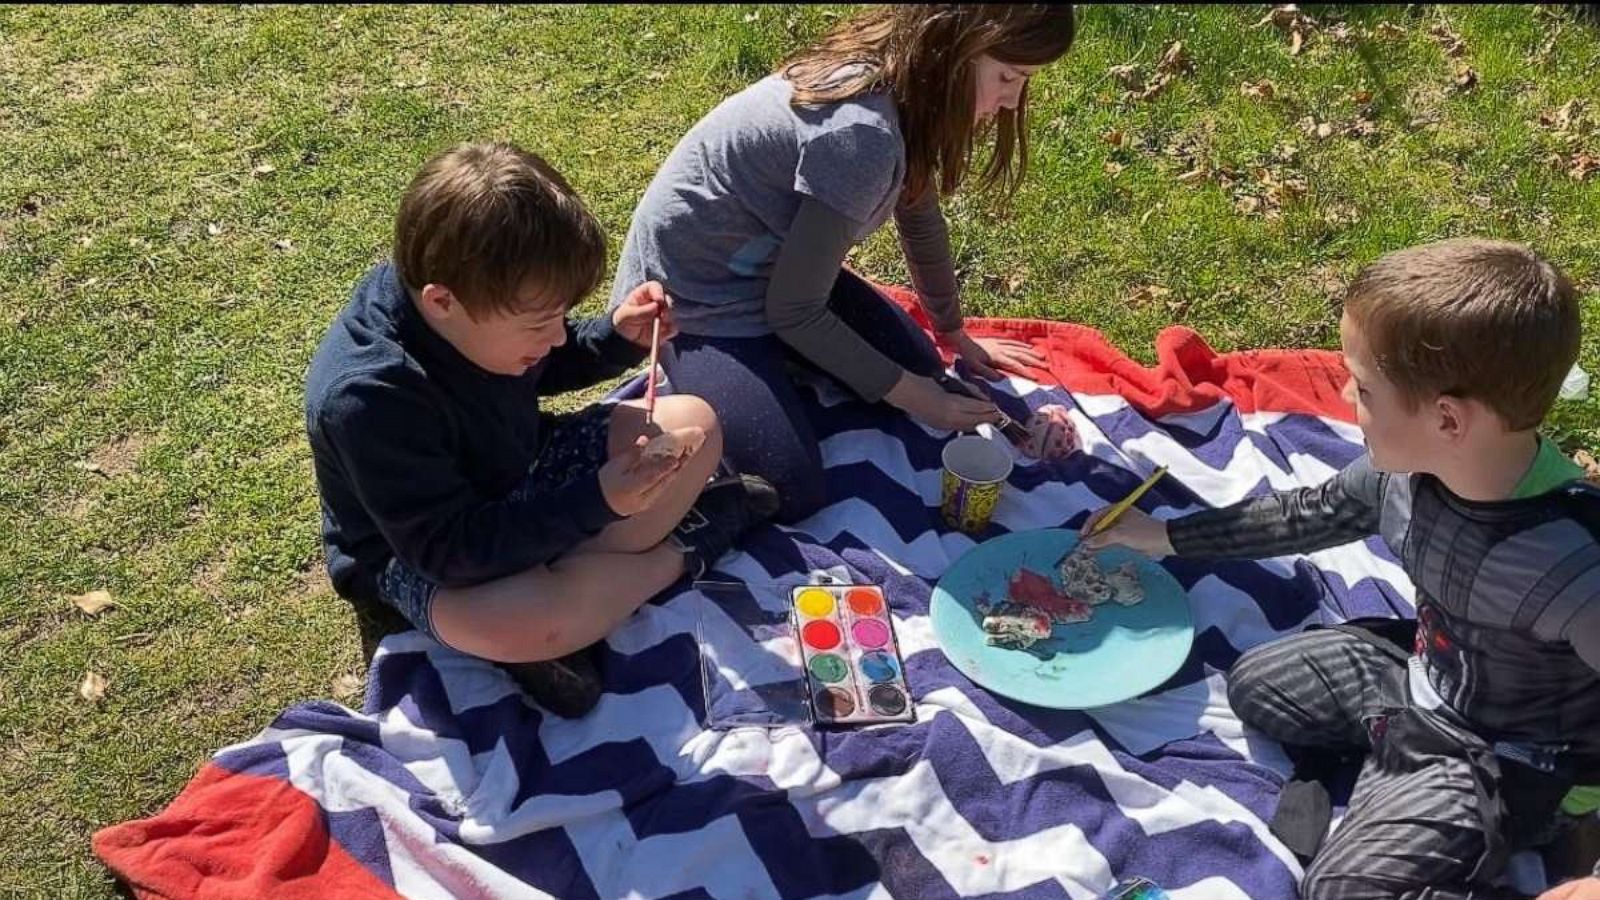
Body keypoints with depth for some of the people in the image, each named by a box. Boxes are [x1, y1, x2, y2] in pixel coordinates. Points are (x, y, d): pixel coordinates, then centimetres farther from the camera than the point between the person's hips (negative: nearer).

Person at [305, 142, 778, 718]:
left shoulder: (478, 301, -14)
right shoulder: (365, 402, -36)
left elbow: (543, 370, 9)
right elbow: (449, 549, -32)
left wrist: (618, 338, -11)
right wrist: (596, 502, -36)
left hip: (516, 477, 8)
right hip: (415, 555, -7)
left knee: (693, 423, -3)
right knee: (524, 624, -41)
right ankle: (682, 551, -12)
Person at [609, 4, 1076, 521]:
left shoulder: (903, 89, -5)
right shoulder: (860, 134, -33)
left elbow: (921, 221, 13)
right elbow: (794, 311, -23)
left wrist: (955, 337, 25)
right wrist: (908, 392, -13)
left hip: (774, 265, 9)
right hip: (693, 292, -9)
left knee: (920, 366, 8)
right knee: (795, 494, -17)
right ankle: (671, 406, 6)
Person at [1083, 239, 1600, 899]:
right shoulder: (1406, 467, -16)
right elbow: (1309, 514, 4)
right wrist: (1166, 537, 9)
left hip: (1494, 754, -7)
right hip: (1419, 672, 7)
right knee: (1256, 683, 10)